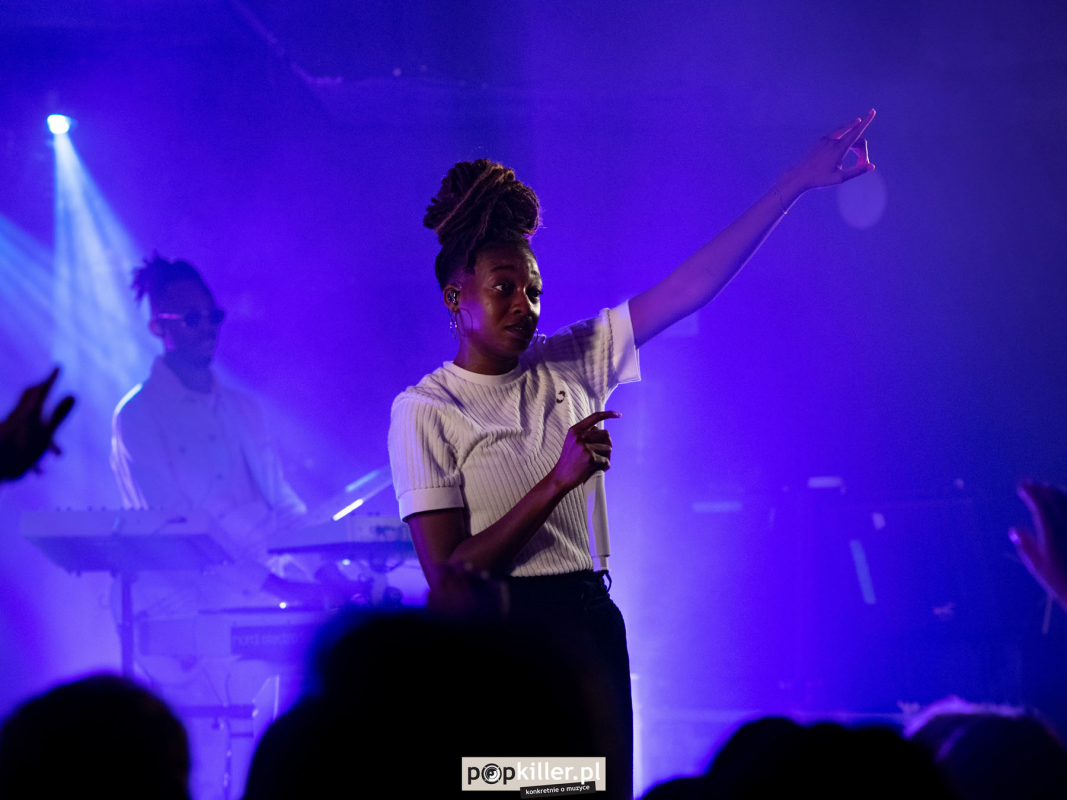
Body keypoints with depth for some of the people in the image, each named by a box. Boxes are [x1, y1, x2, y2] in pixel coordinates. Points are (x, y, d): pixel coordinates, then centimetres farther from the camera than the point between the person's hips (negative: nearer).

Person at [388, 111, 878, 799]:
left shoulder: (571, 362, 8)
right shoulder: (425, 409, -7)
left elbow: (690, 288, 5)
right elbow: (447, 574, -13)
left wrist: (798, 182, 0)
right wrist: (558, 481, -19)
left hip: (591, 621, 5)